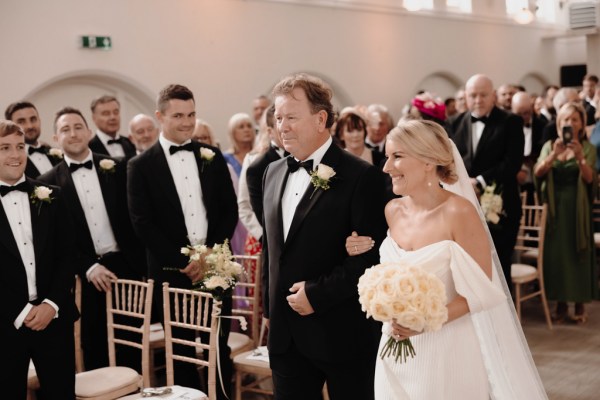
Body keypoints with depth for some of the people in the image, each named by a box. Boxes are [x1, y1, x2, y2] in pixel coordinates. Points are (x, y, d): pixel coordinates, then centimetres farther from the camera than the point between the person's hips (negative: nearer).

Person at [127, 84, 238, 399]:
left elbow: (230, 210, 7)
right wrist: (183, 262, -11)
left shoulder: (212, 156, 8)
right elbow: (143, 223, -5)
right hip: (172, 270, -2)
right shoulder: (141, 166, -1)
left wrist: (210, 254, -6)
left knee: (219, 346, 9)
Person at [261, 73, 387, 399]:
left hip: (341, 334, -6)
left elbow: (372, 255, -16)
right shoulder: (273, 173, 10)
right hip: (285, 335, 6)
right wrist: (269, 307, 16)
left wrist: (318, 294, -17)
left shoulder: (360, 176, -12)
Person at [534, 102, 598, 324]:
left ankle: (580, 305, 11)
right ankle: (561, 304, 12)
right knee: (555, 253, 1)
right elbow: (538, 172, -9)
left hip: (577, 208, -2)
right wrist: (554, 154, -25)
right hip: (554, 207, 2)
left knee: (578, 253, 0)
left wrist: (579, 157, -28)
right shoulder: (550, 145, 7)